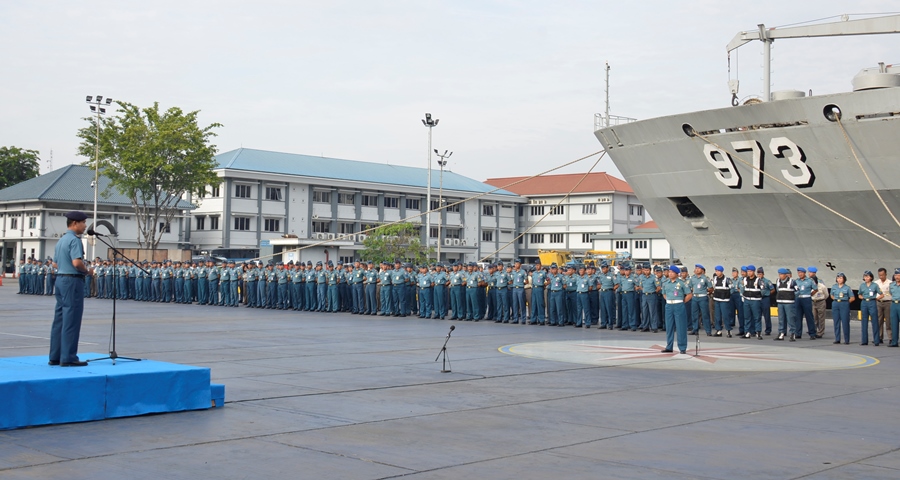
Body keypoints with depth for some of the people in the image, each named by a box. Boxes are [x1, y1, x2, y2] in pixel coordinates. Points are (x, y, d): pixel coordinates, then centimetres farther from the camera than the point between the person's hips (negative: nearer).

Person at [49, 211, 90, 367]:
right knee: (71, 320, -6)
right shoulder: (75, 240, -13)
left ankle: (55, 356, 14)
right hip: (72, 280, -10)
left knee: (59, 319, 11)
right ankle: (68, 358, -5)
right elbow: (77, 262, -25)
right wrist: (86, 270, -6)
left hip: (60, 278, 10)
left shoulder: (61, 240, 16)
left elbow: (57, 263, 19)